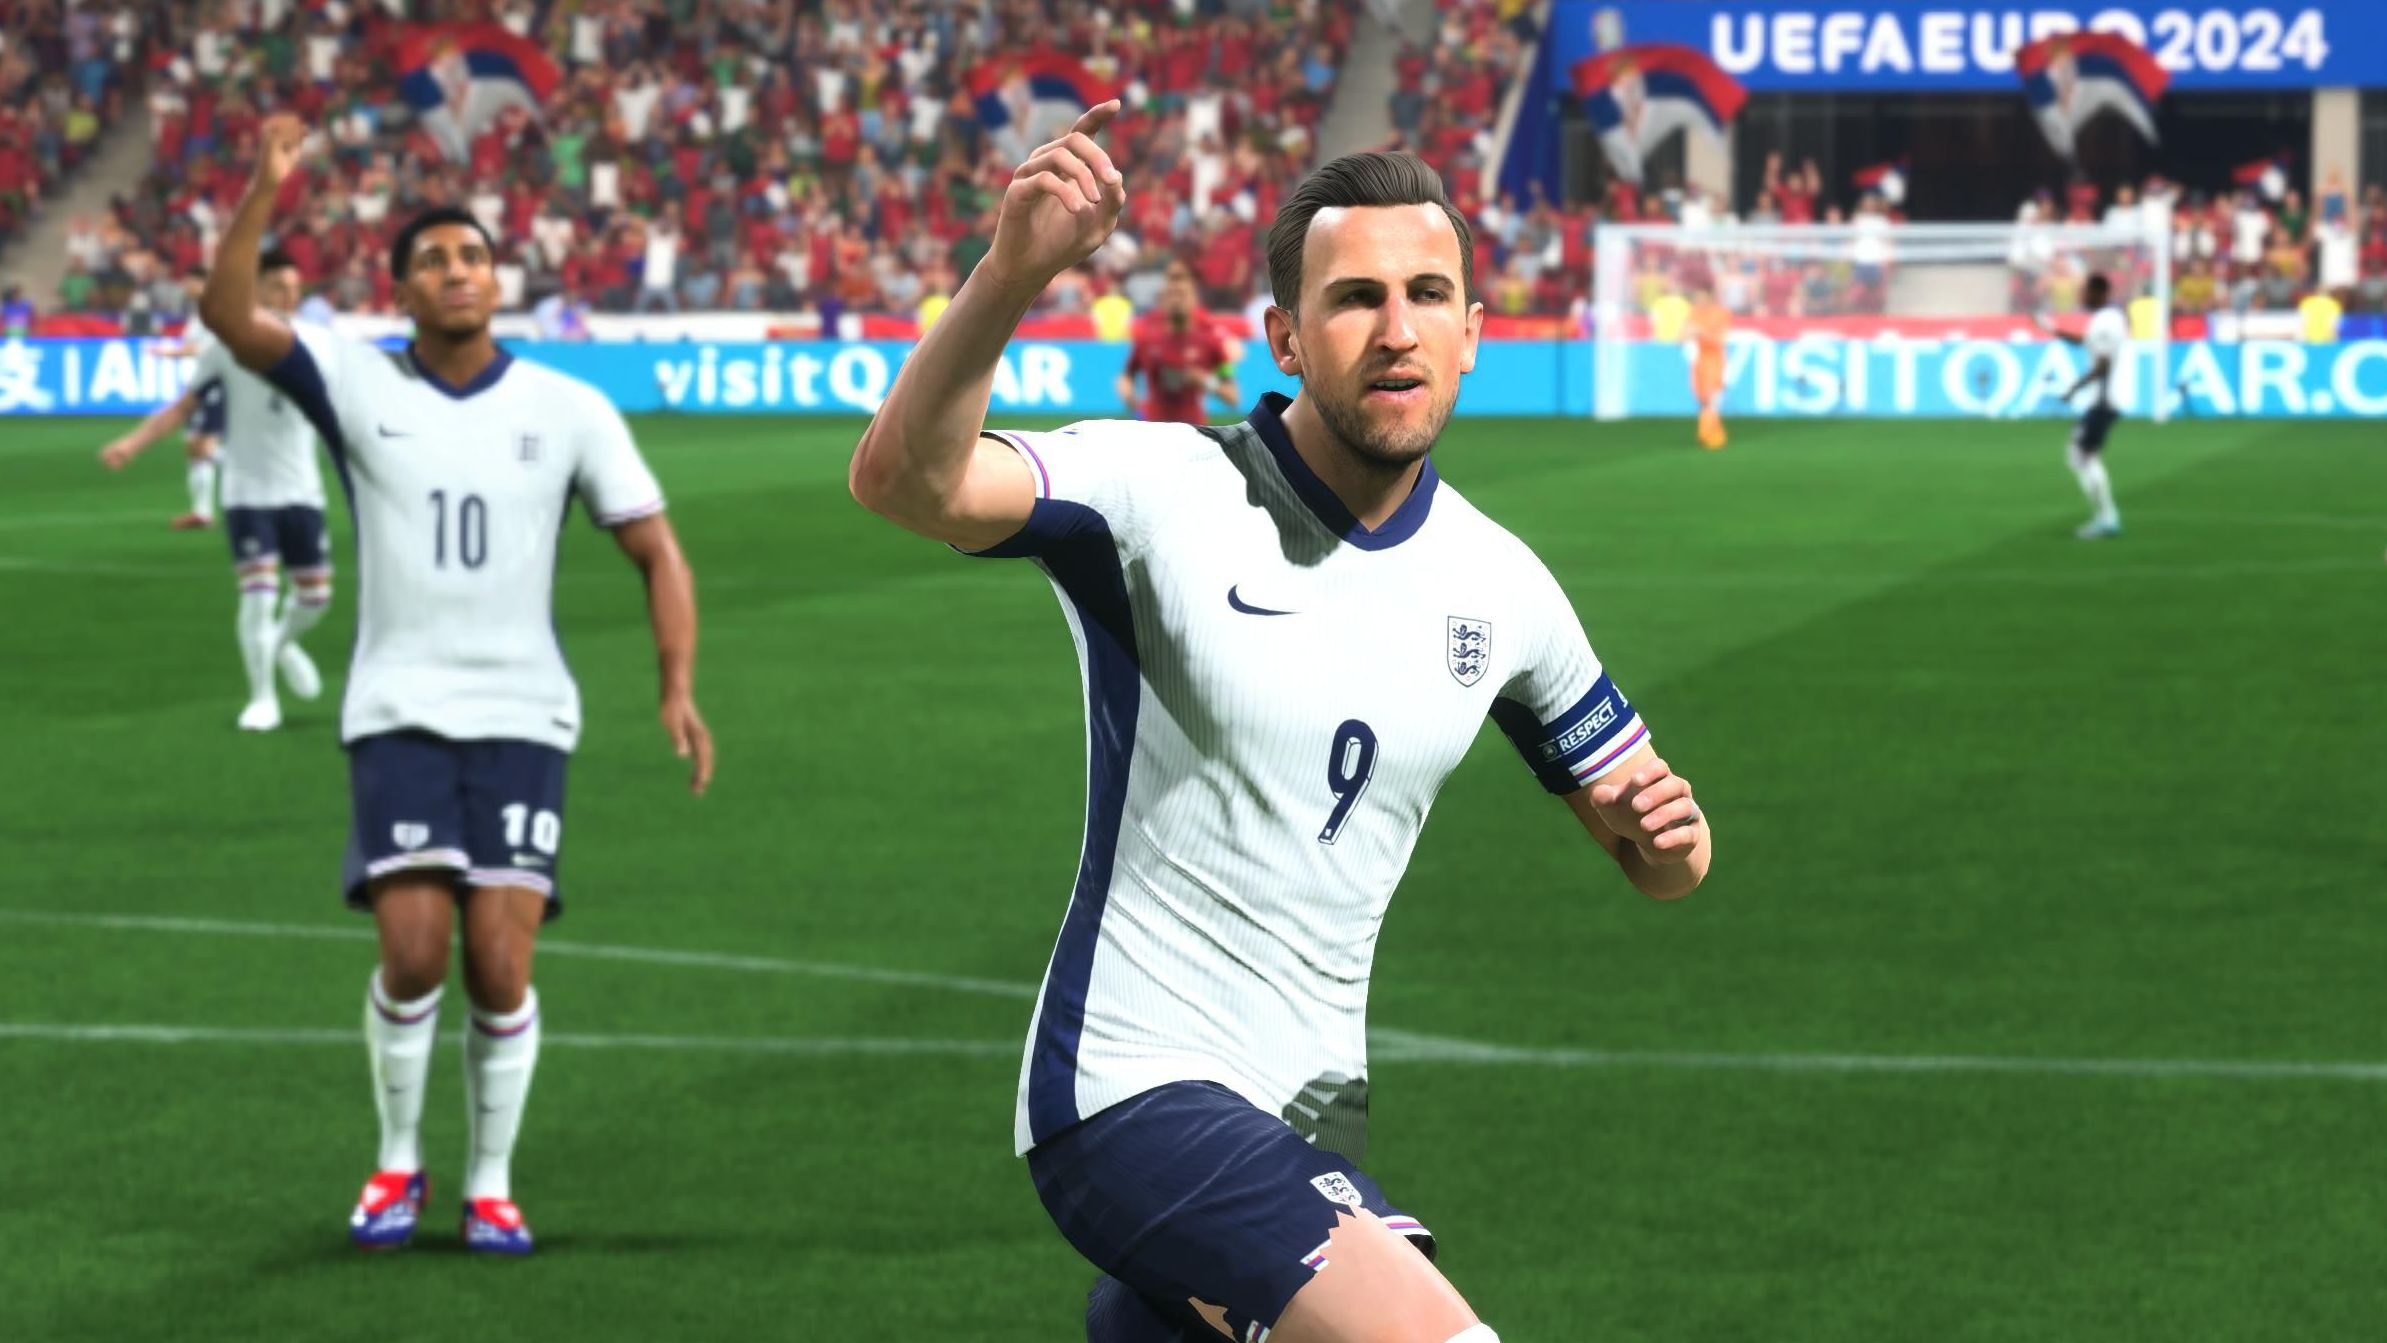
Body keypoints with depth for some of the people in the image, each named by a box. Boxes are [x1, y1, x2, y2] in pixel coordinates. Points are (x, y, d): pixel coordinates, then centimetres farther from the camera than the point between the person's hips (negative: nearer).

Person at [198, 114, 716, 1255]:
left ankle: (491, 1184, 10)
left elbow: (656, 552, 5)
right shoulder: (358, 384, 2)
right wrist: (264, 191, -24)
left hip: (524, 718, 1)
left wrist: (678, 686, -7)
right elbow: (228, 314, -12)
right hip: (398, 712, -1)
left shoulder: (568, 409, 4)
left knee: (501, 965, -9)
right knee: (412, 948, -14)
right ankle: (397, 1166, 10)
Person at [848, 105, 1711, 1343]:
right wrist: (1010, 273, -45)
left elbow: (1657, 861, 17)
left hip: (1310, 1120, 7)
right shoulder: (1163, 494, -10)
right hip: (1135, 1090, -7)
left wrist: (1665, 827, -8)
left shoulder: (1498, 584, 7)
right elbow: (904, 479, -28)